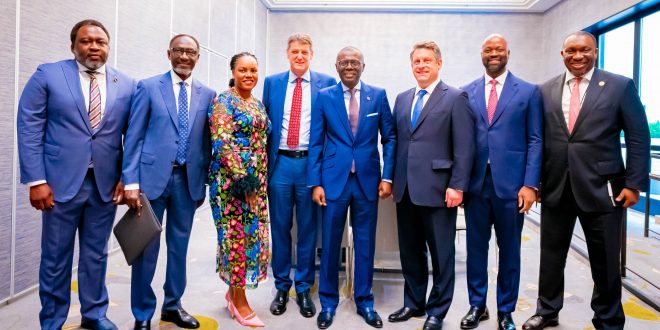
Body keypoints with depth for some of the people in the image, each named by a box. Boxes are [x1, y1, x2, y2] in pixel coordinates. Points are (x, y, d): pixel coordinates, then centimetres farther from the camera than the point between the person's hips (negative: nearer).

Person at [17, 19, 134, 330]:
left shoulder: (126, 85, 6)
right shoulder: (48, 75, 0)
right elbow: (29, 128, -4)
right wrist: (36, 180, -10)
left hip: (106, 184, 2)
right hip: (61, 182, -2)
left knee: (96, 255, 14)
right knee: (55, 257, 9)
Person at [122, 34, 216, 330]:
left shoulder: (207, 94, 8)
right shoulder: (148, 87, 0)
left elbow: (206, 141, 9)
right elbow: (134, 137, -3)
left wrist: (204, 181, 7)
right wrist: (131, 182, -9)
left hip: (188, 179, 3)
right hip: (152, 176, -2)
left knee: (179, 245, 13)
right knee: (146, 247, 5)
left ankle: (172, 306, 30)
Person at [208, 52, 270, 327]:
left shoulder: (258, 103, 15)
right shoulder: (223, 101, -7)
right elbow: (222, 143, -16)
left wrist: (260, 179, 11)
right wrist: (243, 177, -20)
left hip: (257, 180, 7)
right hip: (231, 179, -7)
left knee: (252, 234, 11)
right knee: (236, 235, -1)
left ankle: (234, 291, 28)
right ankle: (239, 301, 13)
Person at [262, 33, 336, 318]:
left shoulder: (327, 83, 3)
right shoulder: (272, 83, 8)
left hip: (311, 164, -1)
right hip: (280, 163, 2)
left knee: (307, 228, 8)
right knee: (280, 227, 9)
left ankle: (304, 289, 23)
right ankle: (282, 287, 25)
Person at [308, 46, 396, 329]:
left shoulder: (378, 95, 5)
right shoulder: (324, 96, 3)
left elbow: (389, 138, 6)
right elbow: (316, 143, 2)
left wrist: (387, 177, -2)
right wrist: (315, 183, -4)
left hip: (368, 180, 1)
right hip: (334, 179, 0)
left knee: (365, 244, 10)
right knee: (330, 244, 7)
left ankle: (365, 302, 26)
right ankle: (328, 302, 25)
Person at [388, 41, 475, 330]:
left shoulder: (455, 98, -2)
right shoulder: (402, 99, 15)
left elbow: (464, 147, -8)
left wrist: (457, 186, -14)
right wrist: (392, 179, 10)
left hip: (437, 188, -5)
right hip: (405, 189, 5)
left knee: (441, 254, 7)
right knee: (410, 251, 15)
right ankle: (413, 303, 31)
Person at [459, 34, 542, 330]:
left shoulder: (528, 91, 3)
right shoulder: (467, 92, 8)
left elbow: (535, 141, 0)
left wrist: (530, 184, -8)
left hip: (511, 183, -1)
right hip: (476, 182, 2)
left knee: (509, 250, 10)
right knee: (476, 247, 10)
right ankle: (477, 305, 27)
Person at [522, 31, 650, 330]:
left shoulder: (620, 86, -1)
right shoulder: (546, 90, 6)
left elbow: (638, 138, -2)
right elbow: (538, 138, 8)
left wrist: (634, 184, -7)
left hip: (601, 189, -2)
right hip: (555, 188, 2)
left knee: (605, 262, 10)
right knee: (551, 256, 13)